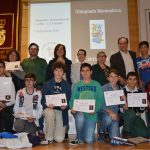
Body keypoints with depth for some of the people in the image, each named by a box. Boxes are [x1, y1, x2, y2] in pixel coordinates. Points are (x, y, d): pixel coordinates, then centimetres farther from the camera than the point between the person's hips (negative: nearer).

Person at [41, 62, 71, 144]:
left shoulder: (67, 85, 4)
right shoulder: (47, 84, 2)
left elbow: (69, 101, 2)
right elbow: (43, 100, -1)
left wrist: (65, 106, -20)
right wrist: (47, 104, -23)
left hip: (62, 111, 1)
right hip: (49, 109, 0)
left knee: (59, 139, -9)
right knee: (50, 113, -39)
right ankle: (49, 138, -15)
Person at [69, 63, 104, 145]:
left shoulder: (96, 85, 4)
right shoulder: (76, 85, 7)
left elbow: (100, 100, -2)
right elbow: (72, 99, 2)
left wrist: (95, 109, -20)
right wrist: (72, 108, -20)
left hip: (92, 114, 0)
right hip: (79, 112, 1)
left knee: (89, 141, -10)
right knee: (80, 118, -36)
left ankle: (88, 132, 27)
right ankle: (79, 139, -7)